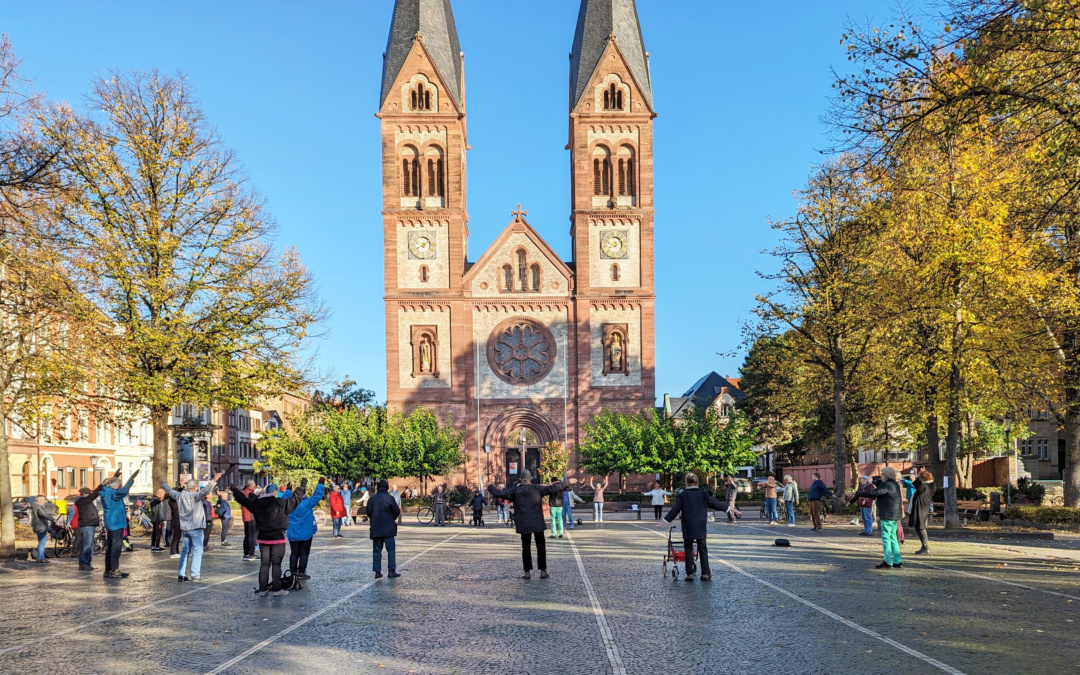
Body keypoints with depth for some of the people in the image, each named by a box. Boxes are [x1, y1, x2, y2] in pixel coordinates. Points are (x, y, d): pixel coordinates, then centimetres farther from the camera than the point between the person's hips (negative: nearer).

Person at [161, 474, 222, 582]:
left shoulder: (179, 495, 7)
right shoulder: (194, 496, -14)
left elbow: (170, 491, 26)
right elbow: (205, 491, -30)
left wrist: (164, 484, 45)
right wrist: (213, 480, -32)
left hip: (184, 528, 7)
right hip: (195, 527, -7)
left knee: (185, 550, 13)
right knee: (197, 550, -3)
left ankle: (181, 574, 13)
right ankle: (195, 574, -8)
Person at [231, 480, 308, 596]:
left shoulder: (256, 503, 1)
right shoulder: (281, 503, -13)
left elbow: (243, 499, 14)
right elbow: (295, 499, -9)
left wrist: (235, 490, 32)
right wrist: (302, 486, 5)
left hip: (262, 537, 4)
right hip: (277, 538, -4)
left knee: (264, 563, 10)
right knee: (276, 563, 3)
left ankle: (262, 589, 11)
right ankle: (276, 588, 3)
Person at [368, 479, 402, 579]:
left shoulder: (372, 499, 2)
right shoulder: (390, 498, -8)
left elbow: (368, 513, 7)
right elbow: (397, 512, -5)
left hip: (375, 529, 3)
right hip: (388, 528, -3)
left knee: (376, 550, 9)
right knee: (391, 549, 2)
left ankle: (377, 571, 6)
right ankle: (391, 571, -4)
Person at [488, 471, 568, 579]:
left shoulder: (515, 490, -3)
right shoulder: (537, 489, -6)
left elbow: (499, 493, -3)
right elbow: (552, 488, -7)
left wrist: (490, 487, 15)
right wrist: (565, 484, 7)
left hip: (523, 524, 1)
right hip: (537, 523, -1)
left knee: (526, 547, 9)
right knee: (541, 546, 7)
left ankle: (527, 572, 6)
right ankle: (543, 571, 6)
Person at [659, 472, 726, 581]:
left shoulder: (683, 495, -3)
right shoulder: (703, 494, 4)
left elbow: (675, 510, -7)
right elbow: (715, 504, 10)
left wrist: (665, 521, -4)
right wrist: (727, 508, 24)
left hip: (688, 528, -2)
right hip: (701, 527, 2)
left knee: (688, 549, 6)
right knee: (703, 549, 10)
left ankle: (690, 573, 1)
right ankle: (705, 573, 5)